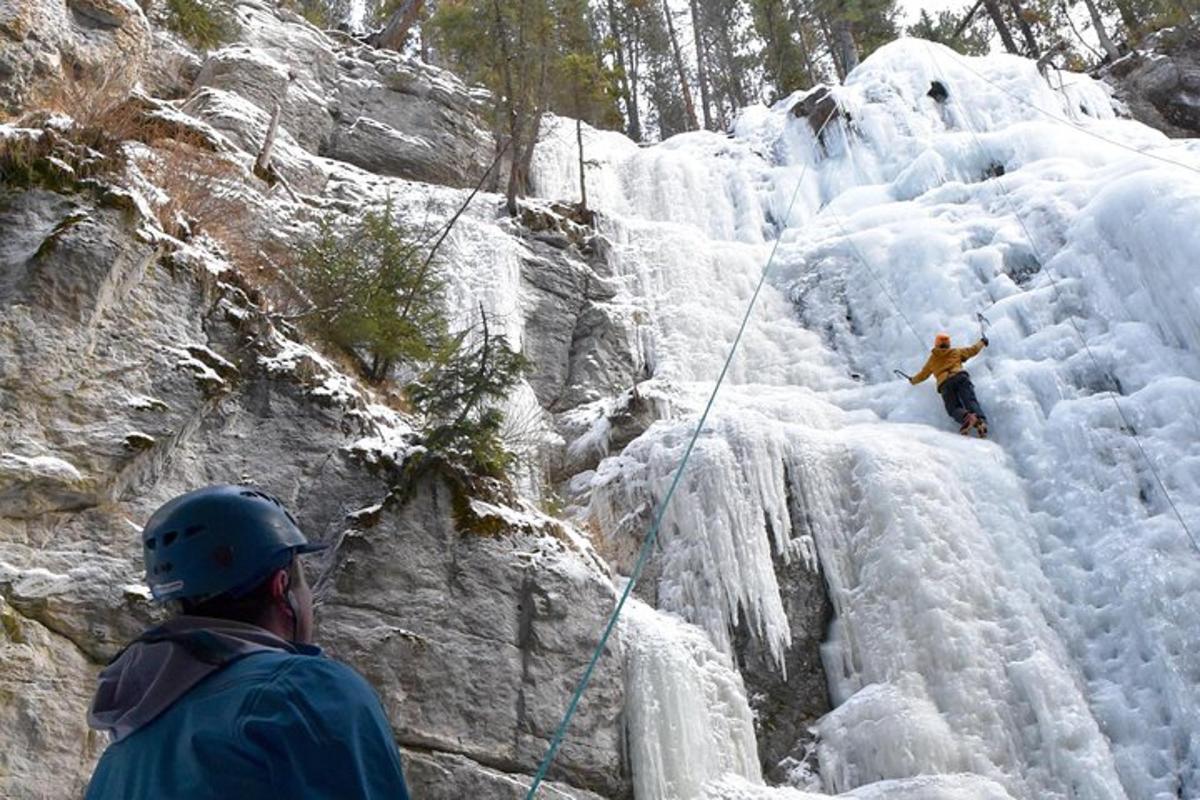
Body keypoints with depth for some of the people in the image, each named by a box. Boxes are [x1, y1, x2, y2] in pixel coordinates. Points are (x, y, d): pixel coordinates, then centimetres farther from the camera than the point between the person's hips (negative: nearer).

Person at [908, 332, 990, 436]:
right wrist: (982, 342, 57)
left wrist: (913, 380, 59)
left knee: (954, 408, -5)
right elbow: (973, 350, 37)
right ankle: (981, 420, -44)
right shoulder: (956, 352, 27)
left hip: (945, 383, 0)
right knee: (970, 400, -16)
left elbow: (923, 374, 39)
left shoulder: (932, 359, 29)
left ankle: (966, 417, -40)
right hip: (960, 376, 0)